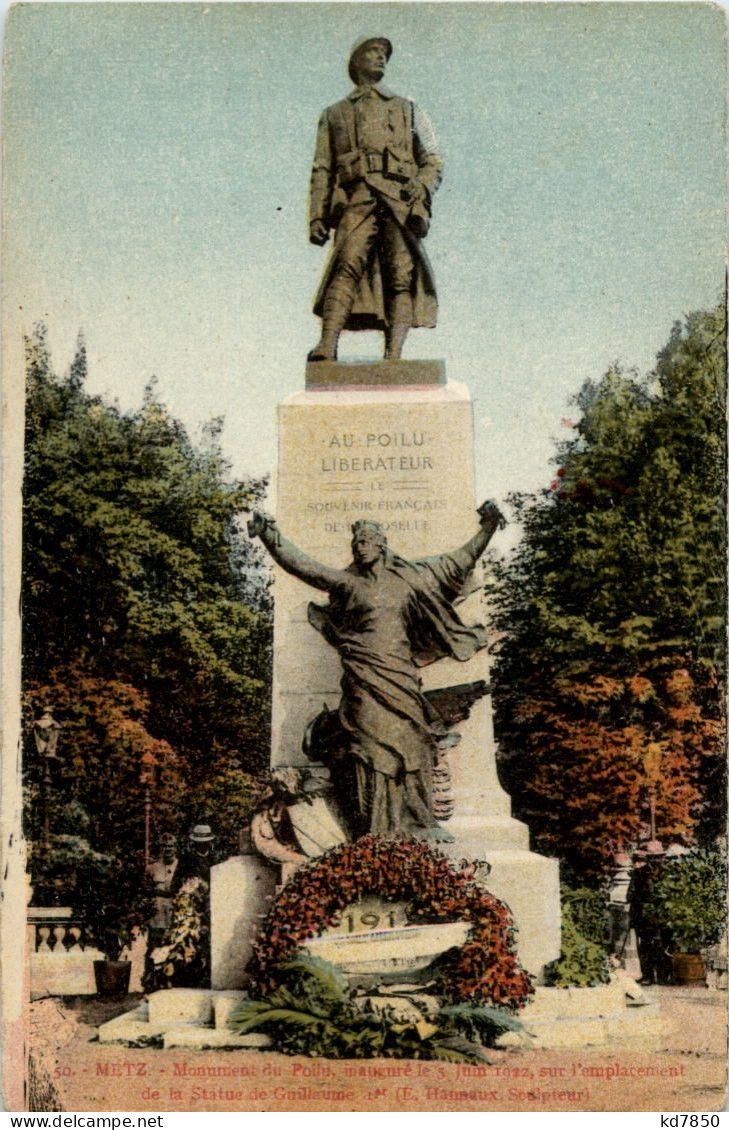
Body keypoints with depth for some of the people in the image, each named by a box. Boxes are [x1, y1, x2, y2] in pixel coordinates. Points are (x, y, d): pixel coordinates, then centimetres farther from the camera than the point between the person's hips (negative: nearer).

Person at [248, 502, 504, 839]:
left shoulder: (407, 577, 12)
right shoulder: (346, 581, 7)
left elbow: (459, 561, 17)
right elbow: (301, 565, 1)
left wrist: (487, 529, 13)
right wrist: (270, 537, -9)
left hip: (400, 673, 2)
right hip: (365, 676, -2)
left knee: (410, 744, 0)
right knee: (370, 745, -7)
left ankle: (418, 823, 6)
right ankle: (376, 831, -6)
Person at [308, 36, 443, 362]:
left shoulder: (408, 111, 28)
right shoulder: (334, 114, 27)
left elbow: (433, 163, 19)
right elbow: (322, 171, 19)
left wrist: (421, 188, -4)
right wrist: (316, 216, 4)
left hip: (401, 201, 2)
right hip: (356, 200, -2)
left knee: (402, 275, -14)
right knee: (348, 264, -25)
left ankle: (393, 355, -21)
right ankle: (327, 346, -38)